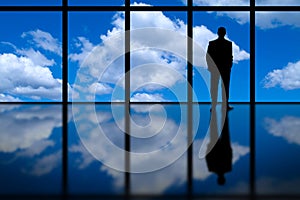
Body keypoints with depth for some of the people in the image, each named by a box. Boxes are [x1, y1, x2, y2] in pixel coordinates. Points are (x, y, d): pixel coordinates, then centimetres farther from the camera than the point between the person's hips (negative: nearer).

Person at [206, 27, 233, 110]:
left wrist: (209, 66, 9)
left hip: (214, 68, 1)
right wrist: (229, 66, 7)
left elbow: (208, 56, -2)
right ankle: (226, 105, 6)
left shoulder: (211, 43, -3)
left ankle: (214, 105, 3)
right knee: (225, 87, 6)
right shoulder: (229, 43, -6)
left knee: (214, 87, 5)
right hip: (226, 68, -1)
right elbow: (230, 56, -5)